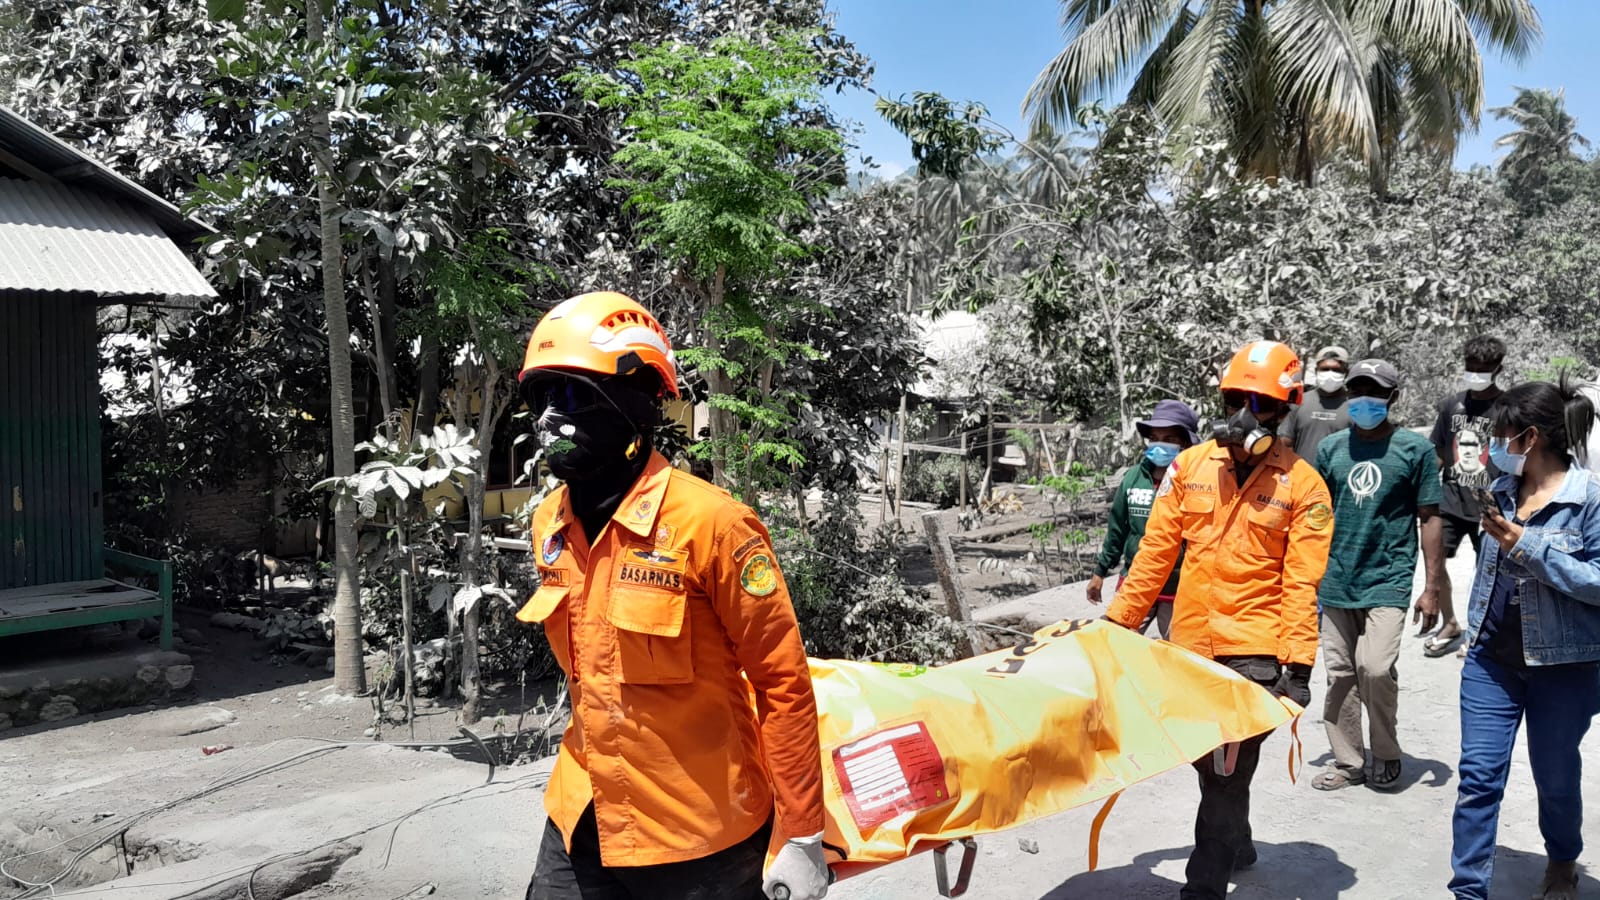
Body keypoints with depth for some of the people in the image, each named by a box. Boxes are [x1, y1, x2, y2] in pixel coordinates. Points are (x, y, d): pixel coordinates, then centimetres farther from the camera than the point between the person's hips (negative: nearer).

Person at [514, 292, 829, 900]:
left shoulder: (709, 522, -19)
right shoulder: (550, 525, 1)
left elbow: (783, 682, -14)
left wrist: (802, 836, -12)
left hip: (699, 836, -5)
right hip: (584, 824, 6)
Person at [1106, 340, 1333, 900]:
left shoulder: (1303, 485, -5)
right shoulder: (1189, 466, 4)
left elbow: (1300, 585, -8)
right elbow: (1155, 553, 6)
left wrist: (1299, 663, -16)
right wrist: (1117, 622, 5)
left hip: (1254, 653, -4)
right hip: (1190, 646, 5)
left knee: (1227, 776, -4)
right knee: (1206, 763, 20)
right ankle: (1236, 846, 45)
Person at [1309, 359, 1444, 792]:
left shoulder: (1415, 448, -1)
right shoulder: (1330, 448, 7)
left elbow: (1430, 519, 0)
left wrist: (1432, 587, -3)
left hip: (1388, 580, -3)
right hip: (1336, 581, 4)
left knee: (1376, 668, -15)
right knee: (1339, 675, 8)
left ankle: (1387, 755, 9)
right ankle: (1348, 761, 22)